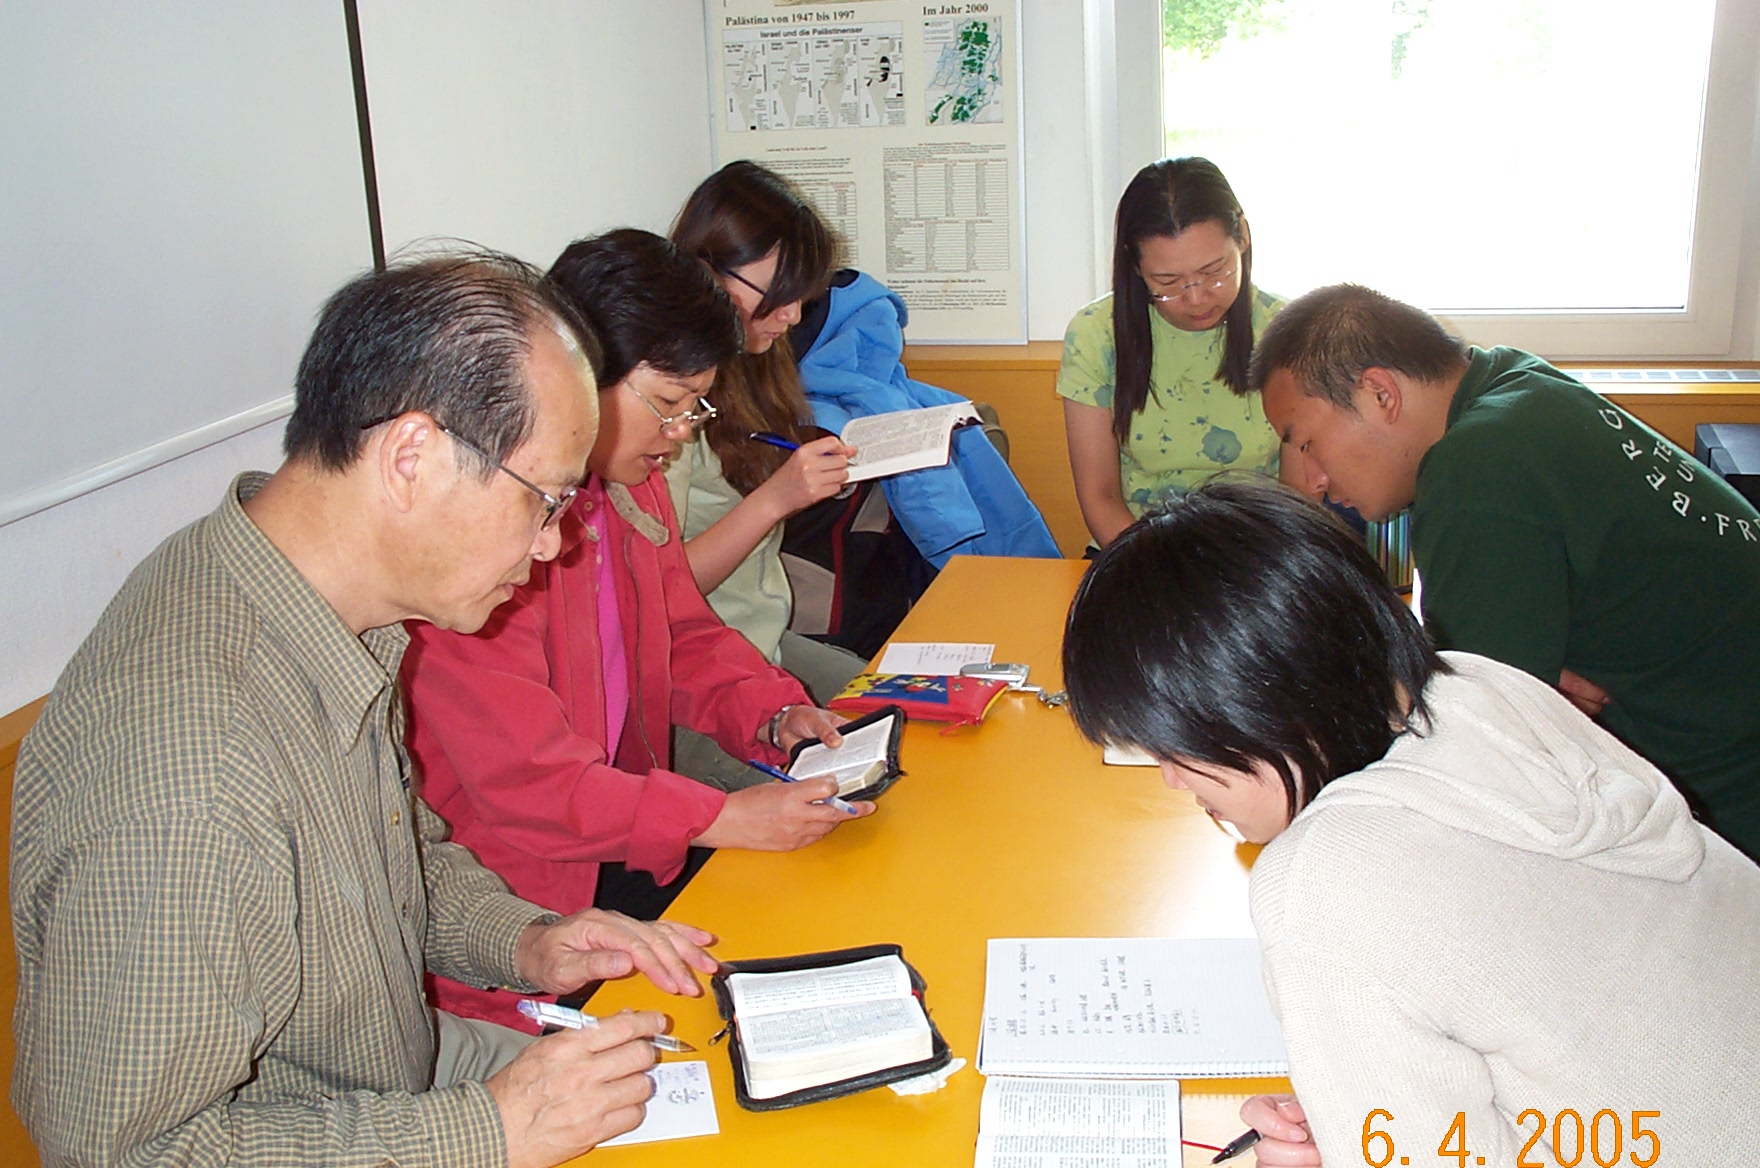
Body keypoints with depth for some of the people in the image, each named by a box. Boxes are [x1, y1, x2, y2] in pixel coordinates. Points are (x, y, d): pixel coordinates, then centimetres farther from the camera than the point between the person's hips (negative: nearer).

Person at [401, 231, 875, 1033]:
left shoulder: (632, 482, 6)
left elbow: (686, 635, 17)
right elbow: (525, 783, -25)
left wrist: (775, 716, -2)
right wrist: (726, 818, -25)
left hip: (617, 833, 8)